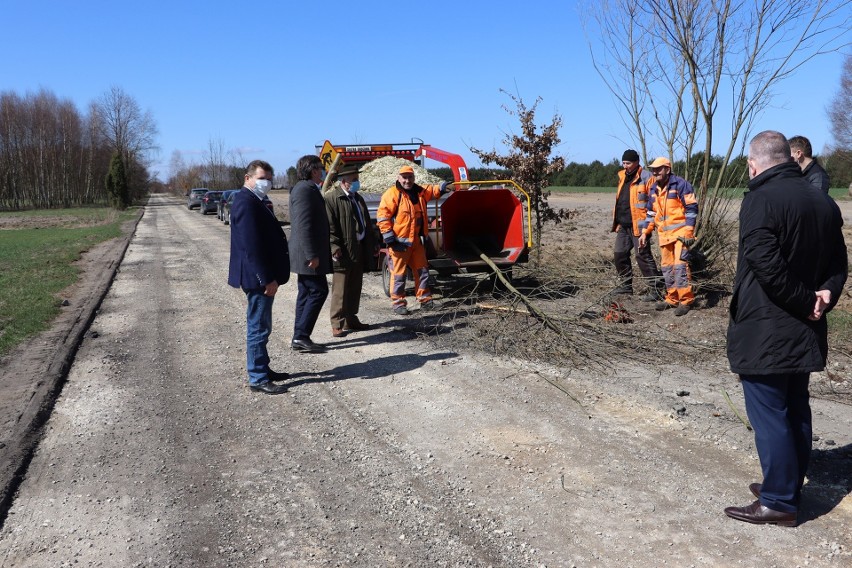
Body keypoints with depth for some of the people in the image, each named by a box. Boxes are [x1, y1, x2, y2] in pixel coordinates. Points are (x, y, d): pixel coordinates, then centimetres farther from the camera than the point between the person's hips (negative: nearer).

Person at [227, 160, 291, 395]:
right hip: (258, 277, -11)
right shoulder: (246, 203, -18)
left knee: (260, 326, 18)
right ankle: (258, 379, 6)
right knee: (258, 327, -3)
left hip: (263, 276, 11)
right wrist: (267, 278, -24)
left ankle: (262, 369, 30)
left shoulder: (255, 201, 15)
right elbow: (251, 246, -24)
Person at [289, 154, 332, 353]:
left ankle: (299, 338, 16)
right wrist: (312, 254, -24)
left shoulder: (307, 188, 18)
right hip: (307, 253, -11)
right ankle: (301, 336, -6)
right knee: (318, 291, -8)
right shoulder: (305, 189, -15)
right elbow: (304, 225, -23)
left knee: (306, 293, 12)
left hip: (305, 254, 11)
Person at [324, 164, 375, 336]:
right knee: (340, 289, -4)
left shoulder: (357, 198, 17)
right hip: (343, 252, -8)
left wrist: (370, 245, 16)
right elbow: (329, 226, -15)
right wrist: (335, 247, -21)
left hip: (359, 251, 8)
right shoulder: (331, 198, -9)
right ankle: (337, 324, 1)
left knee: (355, 288, 13)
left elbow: (366, 223, 21)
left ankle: (351, 319, 23)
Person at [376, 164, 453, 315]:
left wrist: (443, 187, 13)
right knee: (399, 273, -3)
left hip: (417, 240, 7)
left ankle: (425, 300, 23)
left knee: (422, 270, 13)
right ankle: (398, 303, 5)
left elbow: (431, 191, 33)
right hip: (399, 242, -7)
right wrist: (388, 236, -18)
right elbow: (382, 215, -14)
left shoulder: (419, 191, 12)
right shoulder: (392, 194, -10)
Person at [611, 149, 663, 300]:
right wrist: (617, 222, 21)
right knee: (620, 254, 13)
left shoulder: (645, 178, -11)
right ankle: (625, 285, 26)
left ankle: (655, 289, -3)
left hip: (638, 225, -9)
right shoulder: (622, 177, 15)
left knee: (643, 256, -8)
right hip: (623, 225, 9)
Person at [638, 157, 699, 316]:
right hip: (664, 234, 7)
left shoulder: (680, 184, -9)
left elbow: (692, 208, -11)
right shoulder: (653, 189, 13)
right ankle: (672, 298, 20)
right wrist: (645, 232, 15)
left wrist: (688, 231, -16)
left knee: (680, 264, -14)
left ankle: (686, 300, -8)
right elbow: (651, 213, 21)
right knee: (667, 266, 10)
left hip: (680, 231, -7)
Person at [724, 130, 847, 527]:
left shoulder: (761, 199, -16)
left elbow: (766, 264, -25)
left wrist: (805, 302, -15)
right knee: (796, 412, 17)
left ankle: (778, 502, 9)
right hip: (805, 333, 8)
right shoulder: (825, 203, 10)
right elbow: (838, 264, 11)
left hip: (763, 331, -8)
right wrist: (826, 295, -4)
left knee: (769, 416, 1)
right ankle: (789, 487, 29)